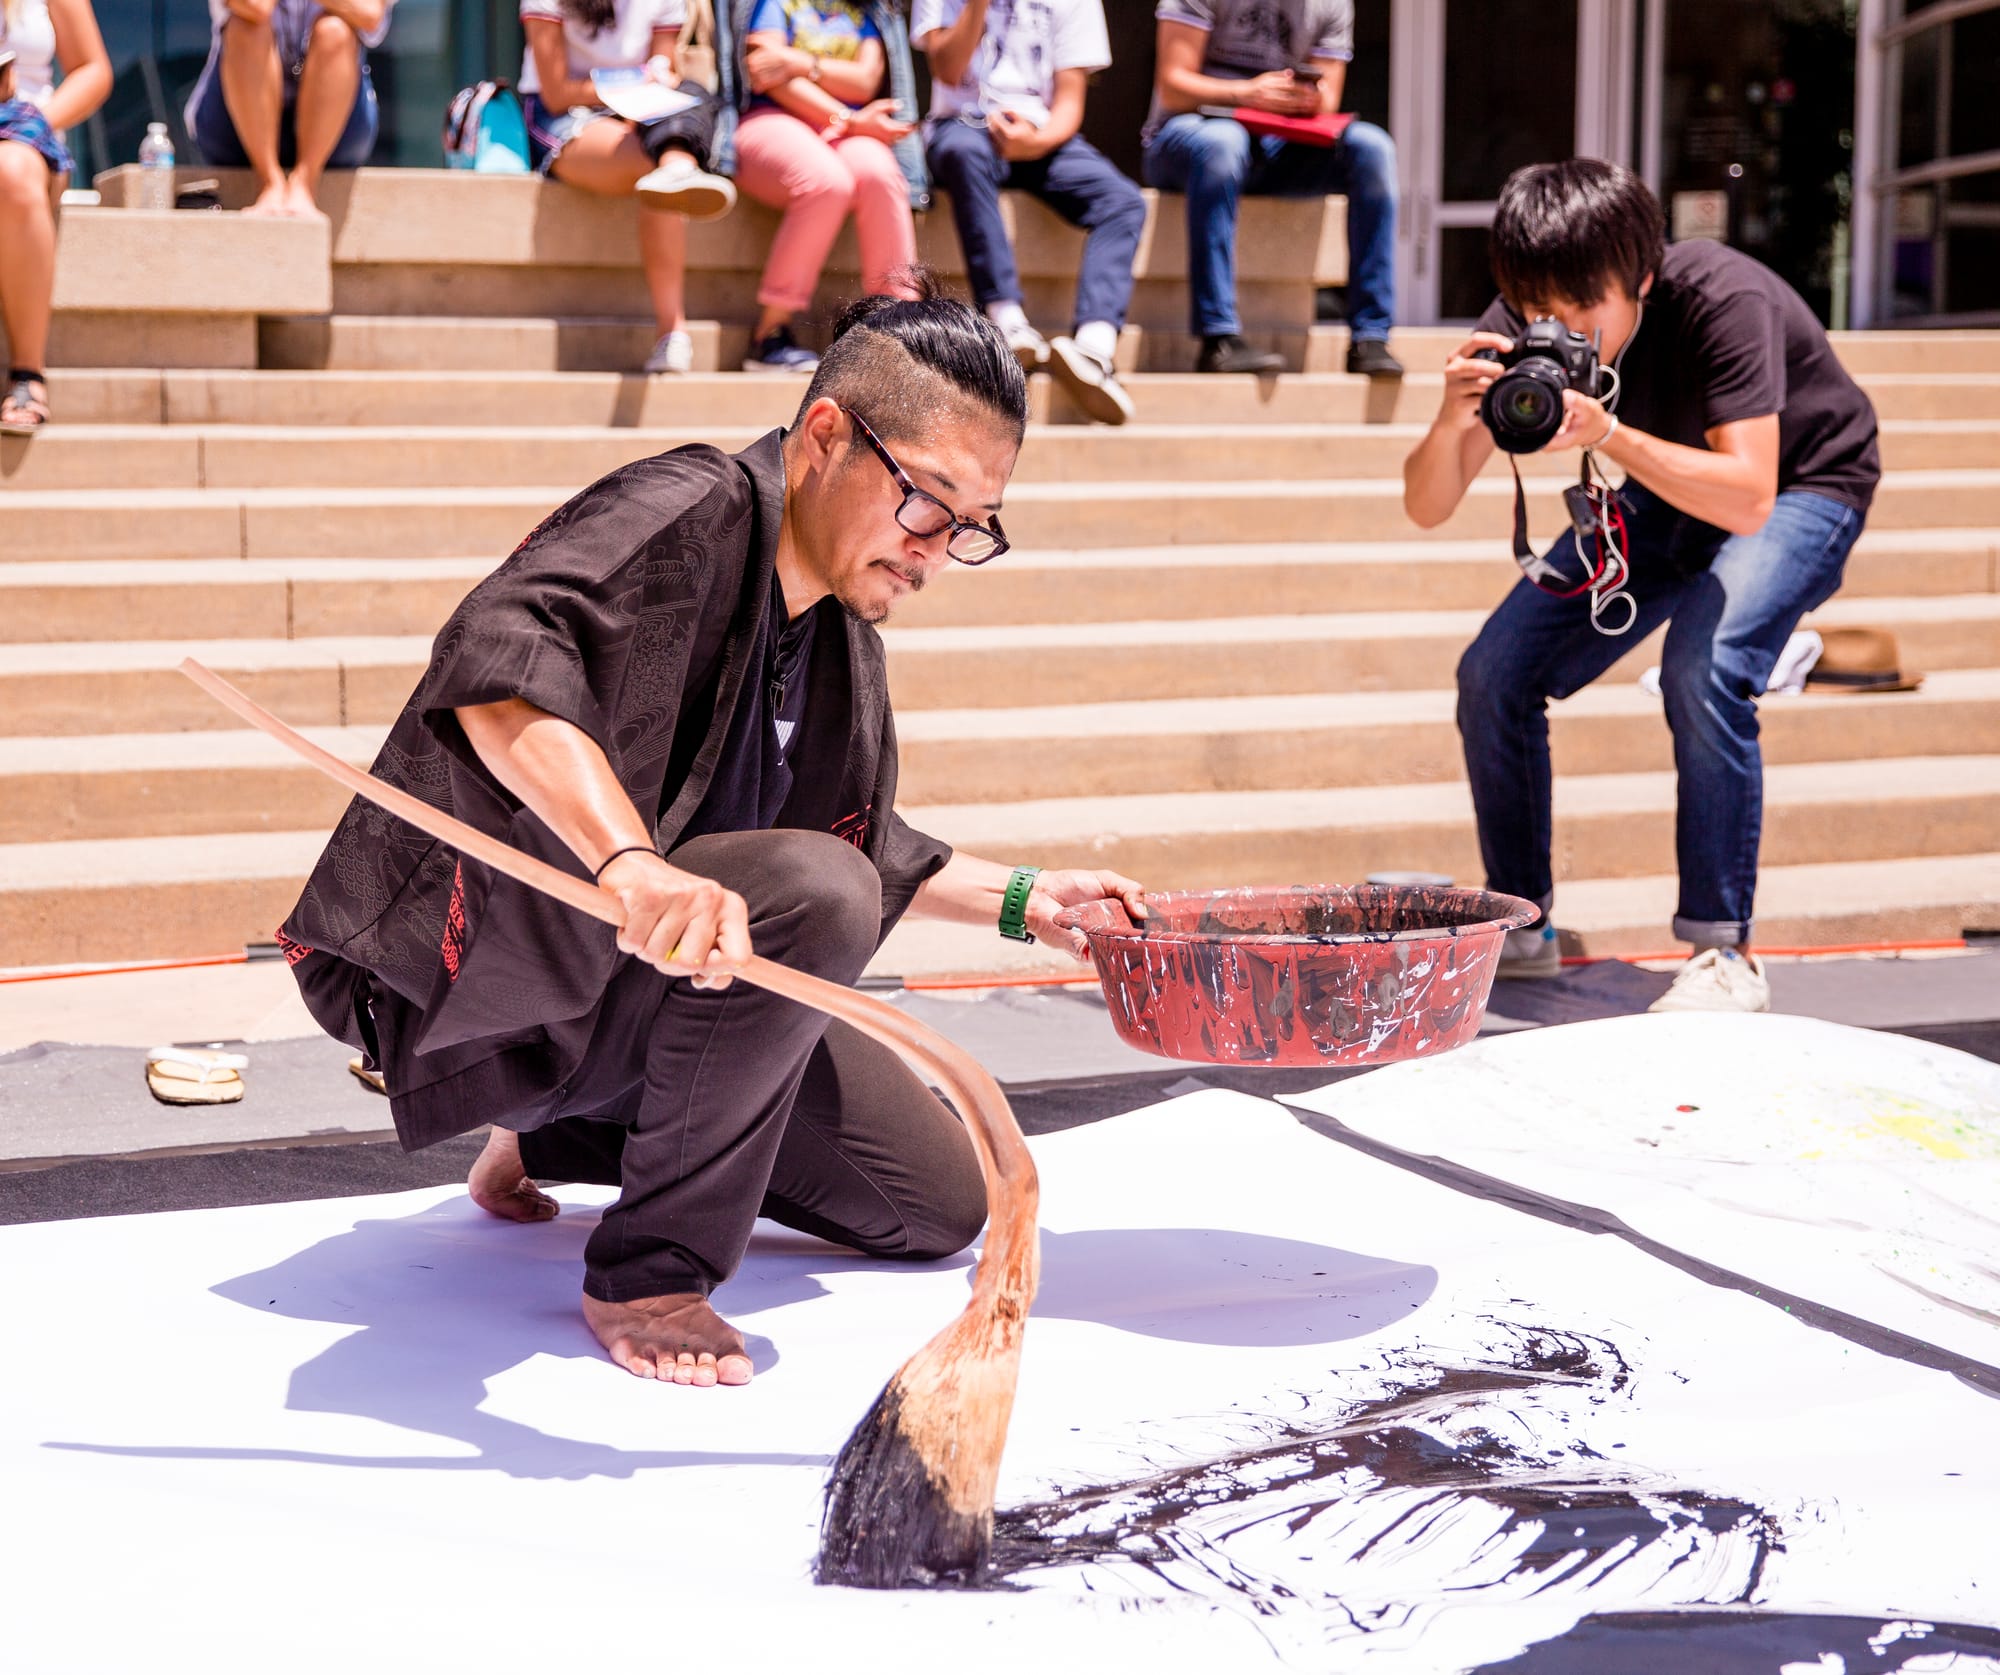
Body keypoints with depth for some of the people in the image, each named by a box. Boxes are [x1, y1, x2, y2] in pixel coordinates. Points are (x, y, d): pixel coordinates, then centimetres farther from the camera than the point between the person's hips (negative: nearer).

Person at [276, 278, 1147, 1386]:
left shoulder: (841, 640, 9)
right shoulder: (688, 513, -19)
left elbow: (867, 849, 27)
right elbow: (498, 665, -39)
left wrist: (1021, 901, 17)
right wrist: (632, 861, -53)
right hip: (486, 980, -9)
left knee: (939, 1207, 7)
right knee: (813, 892, -32)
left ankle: (553, 1138, 19)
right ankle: (650, 1271, -18)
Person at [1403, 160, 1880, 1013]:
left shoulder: (1721, 300, -34)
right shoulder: (1525, 324, -20)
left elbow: (1748, 498, -42)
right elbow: (1426, 507, -20)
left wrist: (1607, 434, -53)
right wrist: (1453, 419, -41)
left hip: (1800, 485, -5)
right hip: (1664, 491, 5)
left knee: (1701, 669, -32)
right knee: (1494, 675, -9)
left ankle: (1723, 951, -19)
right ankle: (1520, 927, 10)